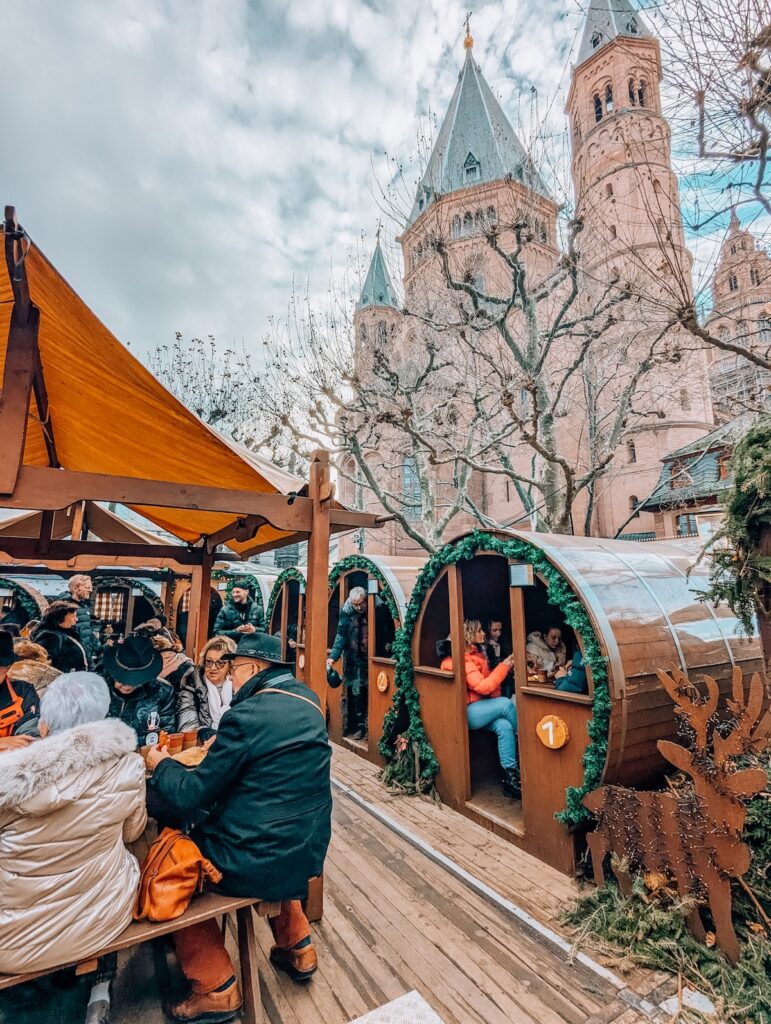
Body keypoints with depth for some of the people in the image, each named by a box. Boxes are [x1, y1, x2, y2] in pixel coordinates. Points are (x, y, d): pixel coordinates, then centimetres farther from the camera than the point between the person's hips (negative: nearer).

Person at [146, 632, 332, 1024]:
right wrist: (219, 746, 17)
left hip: (260, 862, -6)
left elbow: (192, 796, -15)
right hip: (309, 851, 7)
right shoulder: (308, 702, 0)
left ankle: (216, 986, 20)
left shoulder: (247, 714, -23)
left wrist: (161, 765, 3)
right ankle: (297, 947, 40)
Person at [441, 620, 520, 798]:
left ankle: (510, 778, -16)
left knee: (504, 726, -20)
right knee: (506, 703, -24)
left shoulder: (476, 653, 14)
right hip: (467, 712, -8)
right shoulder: (464, 658, -14)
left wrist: (506, 667, -1)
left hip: (480, 709, 8)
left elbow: (488, 682, 16)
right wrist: (504, 666, -17)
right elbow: (483, 687, -20)